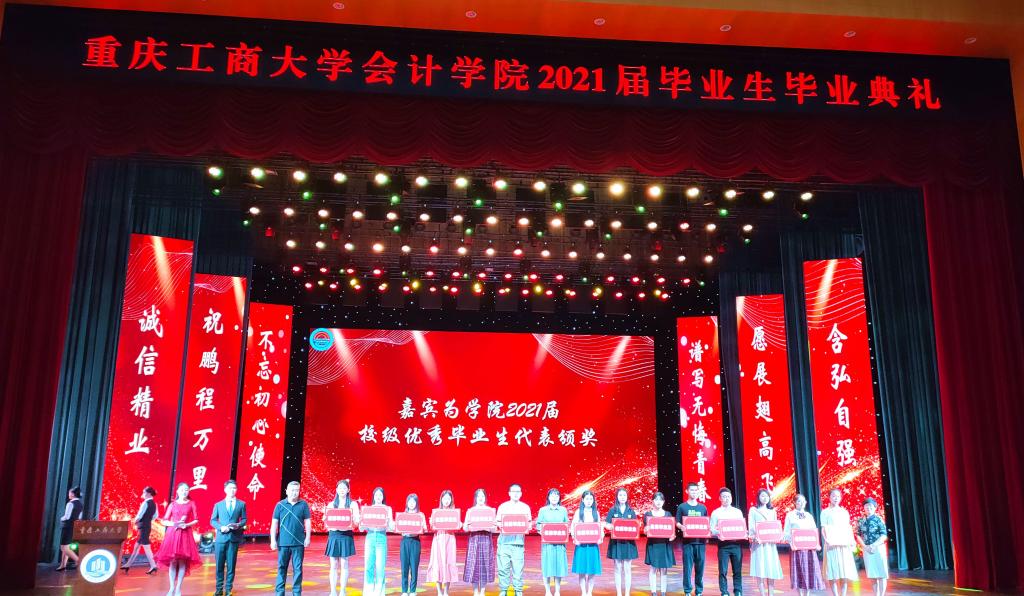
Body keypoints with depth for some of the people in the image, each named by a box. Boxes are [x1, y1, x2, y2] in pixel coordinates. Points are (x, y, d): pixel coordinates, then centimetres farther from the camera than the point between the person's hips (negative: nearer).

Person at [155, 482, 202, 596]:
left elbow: (196, 520, 7)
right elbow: (164, 521, 7)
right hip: (172, 533, 1)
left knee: (182, 561, -4)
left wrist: (187, 525, -11)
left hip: (185, 534, 0)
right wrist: (173, 524, -10)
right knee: (172, 561, -3)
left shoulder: (191, 504, 7)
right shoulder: (172, 504, 7)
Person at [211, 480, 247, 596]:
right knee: (219, 564, 4)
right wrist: (220, 527, -10)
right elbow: (212, 520, 7)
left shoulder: (241, 504, 7)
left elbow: (244, 519, 7)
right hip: (221, 537, 1)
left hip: (234, 538, -1)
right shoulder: (218, 505, 9)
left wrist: (239, 525, -14)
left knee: (231, 565, 2)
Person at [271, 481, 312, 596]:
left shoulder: (304, 504, 1)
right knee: (282, 567, 8)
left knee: (298, 568, 4)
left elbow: (307, 522, 4)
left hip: (299, 542, 0)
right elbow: (274, 523, 3)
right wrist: (273, 540, -1)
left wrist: (308, 537, -2)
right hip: (283, 542, 0)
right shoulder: (280, 505, 1)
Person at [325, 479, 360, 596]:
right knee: (333, 565, 2)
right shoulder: (331, 504, 11)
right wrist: (325, 515, -11)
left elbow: (357, 522, 1)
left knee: (344, 564, -1)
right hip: (333, 535, 2)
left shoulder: (353, 504, 4)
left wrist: (352, 516, -20)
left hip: (346, 535, -2)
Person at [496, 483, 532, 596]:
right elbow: (497, 523, 12)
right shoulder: (502, 506, 11)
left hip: (519, 541, 0)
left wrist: (527, 527, -7)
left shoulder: (525, 507, 12)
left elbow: (529, 524, 14)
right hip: (504, 540, 0)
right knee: (503, 567, -3)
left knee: (518, 567, -4)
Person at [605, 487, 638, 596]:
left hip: (628, 542, 1)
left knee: (627, 568, 3)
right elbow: (606, 524, 1)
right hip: (616, 541, -1)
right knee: (618, 568, 3)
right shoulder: (612, 510, 3)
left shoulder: (631, 511, 7)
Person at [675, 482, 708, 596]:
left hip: (700, 540, 2)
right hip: (687, 540, -2)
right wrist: (682, 527, -19)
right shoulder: (682, 507, 3)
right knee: (687, 566, -2)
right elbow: (677, 523, 3)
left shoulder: (703, 508, 10)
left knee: (700, 566, 5)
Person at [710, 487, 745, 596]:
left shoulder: (738, 512, 12)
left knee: (737, 570, 4)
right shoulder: (716, 513, 5)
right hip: (723, 544, -2)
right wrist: (719, 533, -20)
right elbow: (712, 530, 0)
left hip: (736, 543, 2)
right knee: (723, 570, -2)